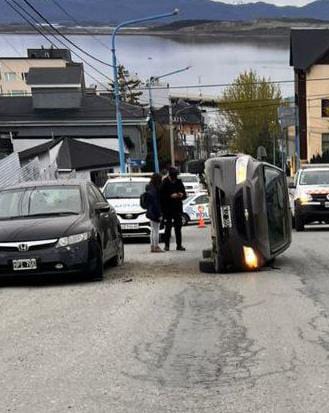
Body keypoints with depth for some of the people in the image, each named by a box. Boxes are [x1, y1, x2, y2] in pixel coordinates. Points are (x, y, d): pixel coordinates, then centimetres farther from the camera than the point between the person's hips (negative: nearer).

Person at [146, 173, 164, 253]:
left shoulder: (150, 188, 10)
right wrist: (159, 214, -18)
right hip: (155, 213, -10)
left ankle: (152, 246, 18)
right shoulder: (155, 189, -19)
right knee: (156, 230, -4)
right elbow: (155, 203, -21)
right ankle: (156, 247, 0)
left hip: (150, 212, 10)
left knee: (153, 230, 14)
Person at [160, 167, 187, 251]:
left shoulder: (179, 182, 8)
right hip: (167, 209, -4)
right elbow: (162, 196, -12)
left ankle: (179, 245, 9)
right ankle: (166, 245, 6)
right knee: (168, 227, -1)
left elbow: (184, 195, 13)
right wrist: (171, 196, -22)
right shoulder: (164, 183, -6)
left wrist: (182, 195, -10)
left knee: (178, 227, 5)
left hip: (178, 209, 4)